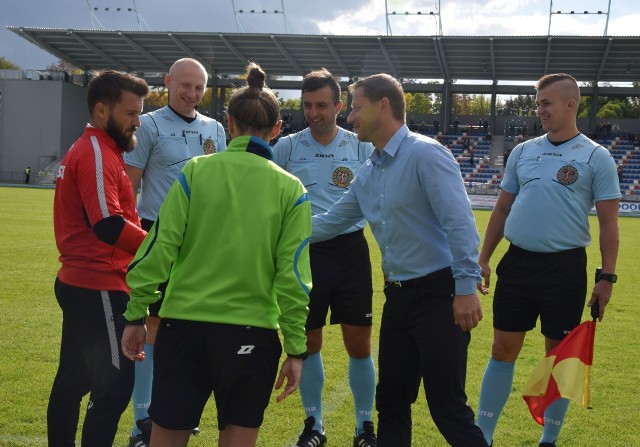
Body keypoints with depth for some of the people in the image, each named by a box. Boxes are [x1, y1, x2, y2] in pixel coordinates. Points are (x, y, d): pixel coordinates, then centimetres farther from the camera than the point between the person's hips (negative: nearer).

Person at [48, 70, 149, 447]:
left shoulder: (90, 151, 17)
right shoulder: (96, 154, -15)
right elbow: (109, 226, -26)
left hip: (80, 284, 11)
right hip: (98, 288, -11)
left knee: (73, 380, 17)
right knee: (115, 385, -6)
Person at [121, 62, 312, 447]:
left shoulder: (196, 171, -1)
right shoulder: (291, 190, 0)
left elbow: (160, 246, -3)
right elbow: (293, 273, -2)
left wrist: (136, 315, 6)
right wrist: (296, 349, 3)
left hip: (184, 323, 0)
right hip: (251, 333, 0)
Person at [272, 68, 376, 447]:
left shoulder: (360, 146, 2)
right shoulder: (287, 147, 2)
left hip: (351, 250, 0)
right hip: (305, 252, 1)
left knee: (359, 345, 3)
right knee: (309, 343, 10)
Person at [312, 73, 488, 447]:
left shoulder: (425, 154, -13)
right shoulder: (367, 175, 13)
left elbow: (460, 222, -19)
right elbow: (330, 223, 22)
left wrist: (466, 287, -24)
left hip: (438, 294, -9)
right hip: (397, 296, 9)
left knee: (447, 406, -5)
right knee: (391, 402, 15)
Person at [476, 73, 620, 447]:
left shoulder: (596, 157, -2)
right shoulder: (523, 151, 9)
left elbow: (609, 222, -3)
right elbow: (502, 209, 15)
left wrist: (607, 277, -7)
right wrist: (483, 259, 11)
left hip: (565, 267, -3)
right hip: (518, 262, 3)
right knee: (503, 350, 5)